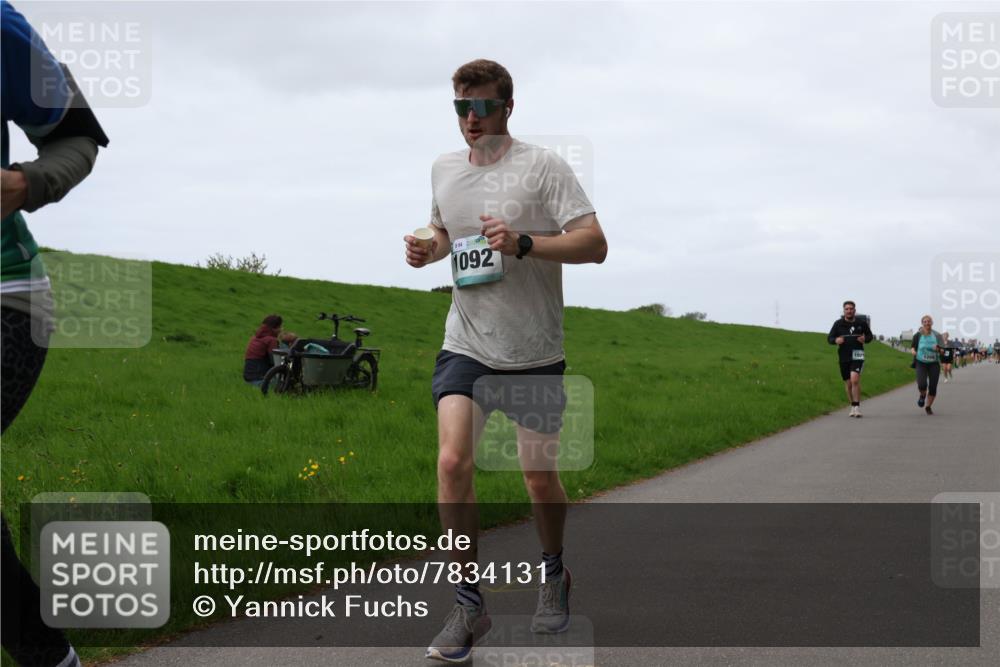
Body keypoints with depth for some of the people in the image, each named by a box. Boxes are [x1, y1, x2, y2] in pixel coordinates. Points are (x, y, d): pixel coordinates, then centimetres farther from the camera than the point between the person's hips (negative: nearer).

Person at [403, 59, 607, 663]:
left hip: (535, 352, -3)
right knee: (453, 461, -15)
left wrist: (523, 243, -27)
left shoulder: (542, 166, -8)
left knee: (540, 476, 8)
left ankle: (555, 574, 37)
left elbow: (595, 244, -14)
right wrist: (426, 251, 4)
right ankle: (469, 604, -3)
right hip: (467, 346, 3)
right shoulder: (444, 169, 9)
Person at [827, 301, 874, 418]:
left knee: (855, 379, -21)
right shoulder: (838, 324, 3)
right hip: (843, 357, 2)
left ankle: (857, 407, -17)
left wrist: (865, 339, -7)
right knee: (848, 383, 9)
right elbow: (829, 338, 7)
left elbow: (870, 336, 16)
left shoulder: (862, 323, 3)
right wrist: (836, 340, -15)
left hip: (857, 356, -2)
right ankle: (853, 408, 24)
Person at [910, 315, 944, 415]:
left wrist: (938, 349, -25)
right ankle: (922, 396, 16)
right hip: (921, 363, -1)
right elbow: (912, 347, 10)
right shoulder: (918, 335, -1)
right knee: (922, 384, -20)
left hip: (934, 363, 1)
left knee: (933, 387, -1)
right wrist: (913, 351, -13)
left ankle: (928, 407, 21)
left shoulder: (937, 335, -1)